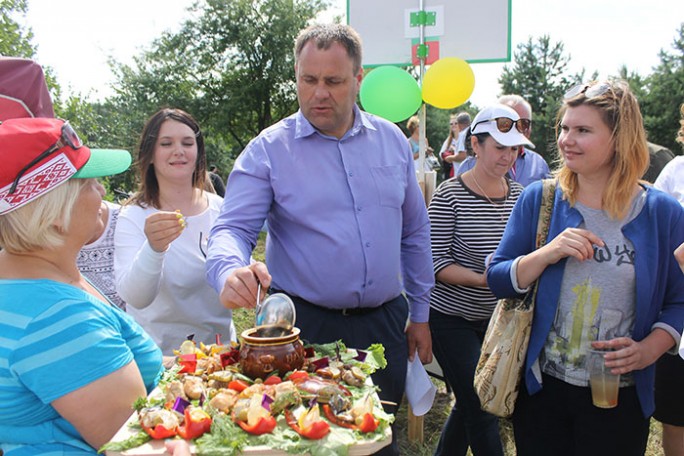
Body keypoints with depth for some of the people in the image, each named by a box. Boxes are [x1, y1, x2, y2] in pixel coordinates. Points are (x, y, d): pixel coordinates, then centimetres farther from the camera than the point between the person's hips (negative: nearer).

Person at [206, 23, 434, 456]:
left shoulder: (393, 141, 4)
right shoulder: (268, 150, -7)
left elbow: (415, 233, 10)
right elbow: (232, 229, -12)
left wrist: (420, 313, 11)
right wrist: (232, 272, -35)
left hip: (383, 325, 4)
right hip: (304, 326, -3)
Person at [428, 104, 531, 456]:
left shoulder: (518, 194, 3)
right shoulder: (450, 195, -14)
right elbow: (435, 261, -16)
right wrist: (482, 279, -28)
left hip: (495, 317, 6)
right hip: (452, 317, -6)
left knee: (470, 403, 19)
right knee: (482, 411, -3)